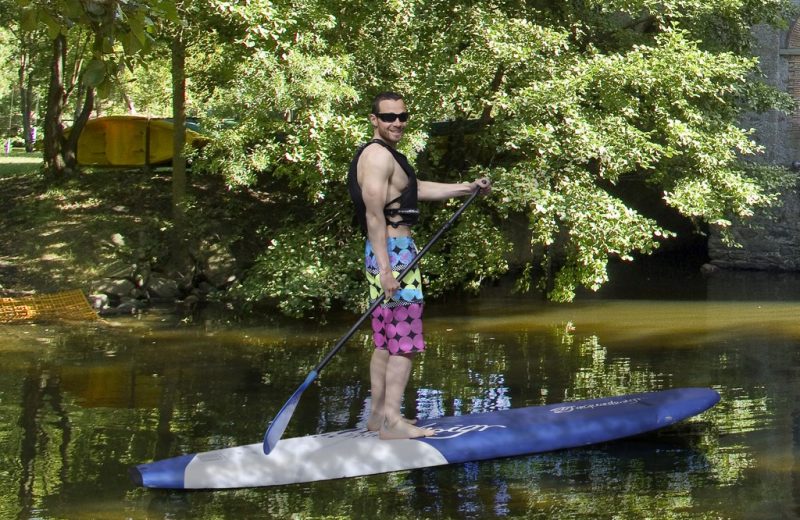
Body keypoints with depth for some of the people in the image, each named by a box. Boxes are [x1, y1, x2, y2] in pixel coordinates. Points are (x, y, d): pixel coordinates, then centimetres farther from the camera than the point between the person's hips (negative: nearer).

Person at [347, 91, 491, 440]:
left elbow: (416, 189, 32)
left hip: (387, 254, 11)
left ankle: (378, 414, 19)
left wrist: (467, 188, 34)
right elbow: (374, 215, -22)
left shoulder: (385, 155, 20)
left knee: (385, 341, 14)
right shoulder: (379, 156, -13)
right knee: (405, 342, -10)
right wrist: (385, 270, -27)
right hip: (394, 253, -11)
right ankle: (392, 421, -11)